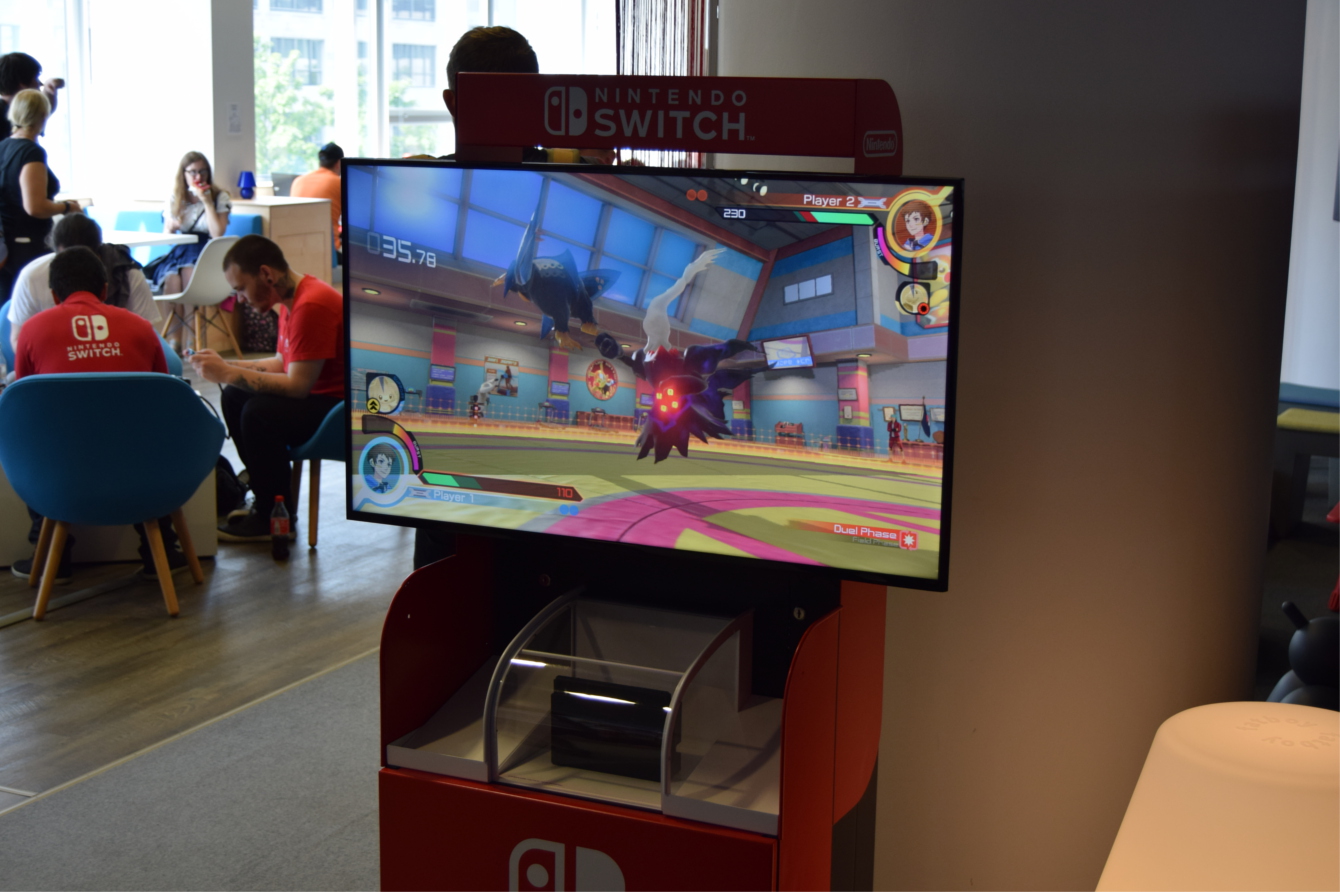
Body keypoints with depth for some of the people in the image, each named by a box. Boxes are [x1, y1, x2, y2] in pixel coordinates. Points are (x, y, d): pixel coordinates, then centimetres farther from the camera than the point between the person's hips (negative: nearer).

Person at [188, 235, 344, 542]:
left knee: (259, 412, -27)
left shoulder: (312, 306, -24)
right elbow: (284, 363, 17)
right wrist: (228, 366, 5)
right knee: (235, 397, 11)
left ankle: (275, 518, -10)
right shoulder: (292, 299, 9)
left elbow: (297, 385, -26)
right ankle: (266, 494, 14)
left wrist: (228, 373, -21)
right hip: (316, 395, 11)